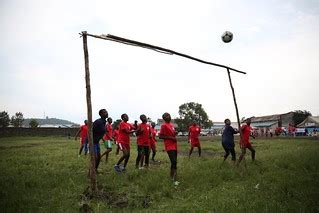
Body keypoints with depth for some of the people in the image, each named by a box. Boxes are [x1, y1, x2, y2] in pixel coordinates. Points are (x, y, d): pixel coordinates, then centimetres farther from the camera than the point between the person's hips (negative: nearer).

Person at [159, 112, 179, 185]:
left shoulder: (172, 124, 14)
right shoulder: (164, 125, -11)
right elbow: (160, 136, -14)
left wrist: (175, 133, 4)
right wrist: (170, 138, -18)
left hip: (174, 146, 9)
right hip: (169, 146, -9)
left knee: (174, 162, 14)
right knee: (174, 162, -15)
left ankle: (172, 176, 27)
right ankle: (175, 179, -10)